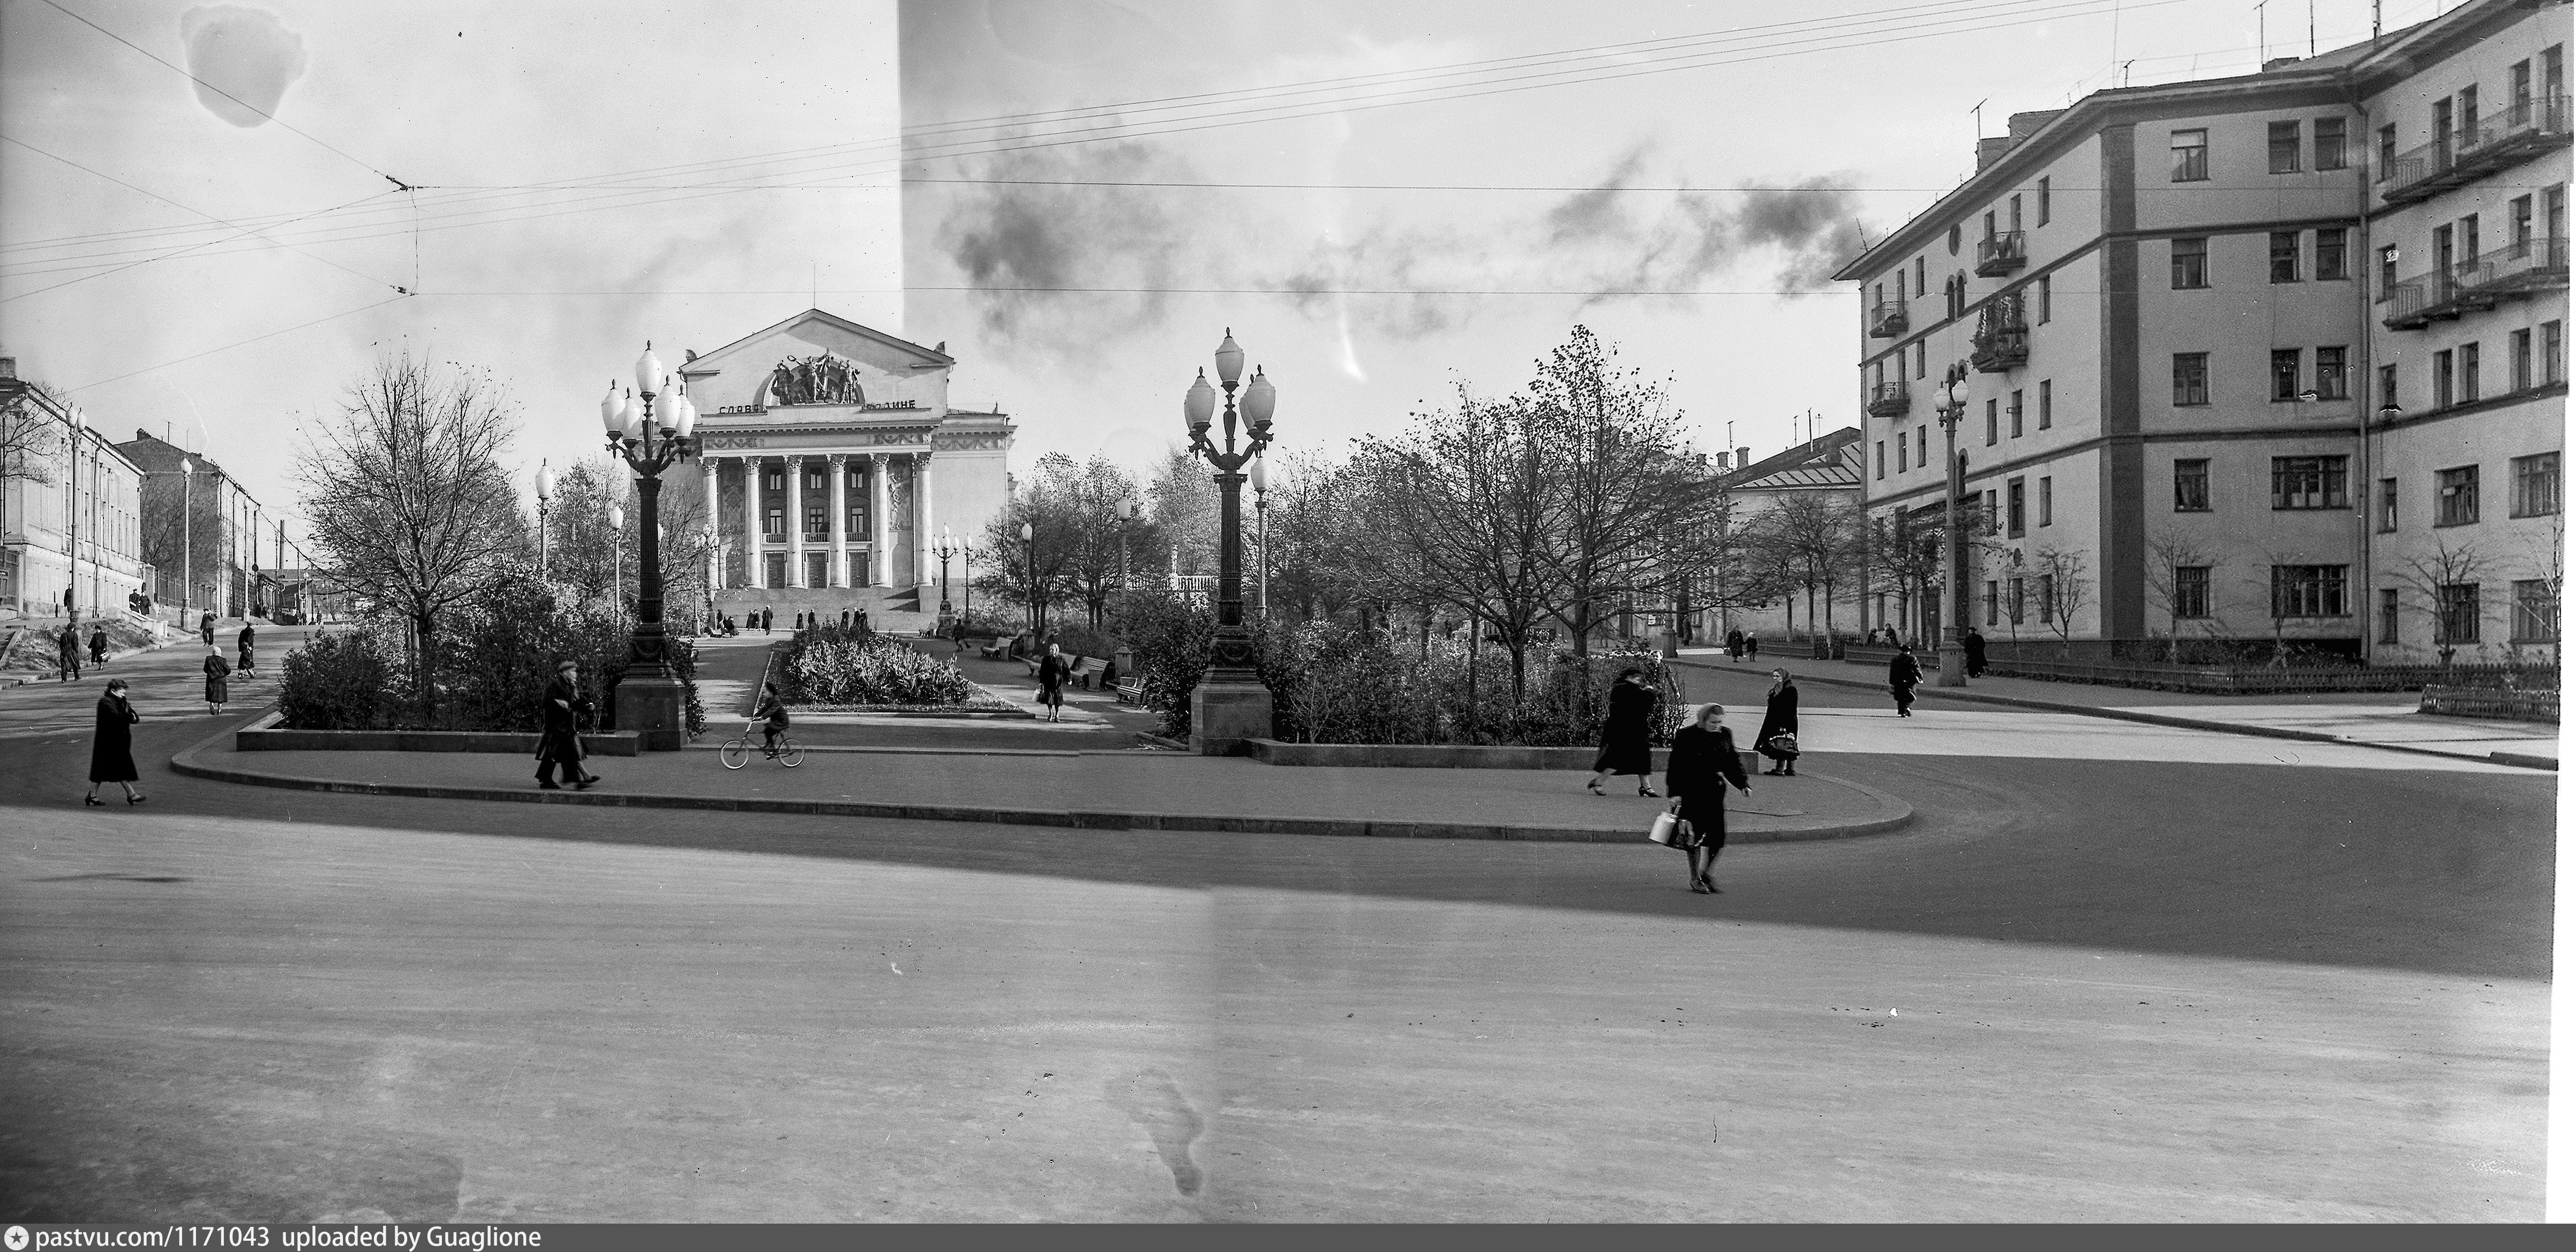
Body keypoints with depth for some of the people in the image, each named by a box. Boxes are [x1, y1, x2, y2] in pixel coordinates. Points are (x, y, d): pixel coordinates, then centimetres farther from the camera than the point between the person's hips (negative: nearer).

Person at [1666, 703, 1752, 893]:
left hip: (1716, 792, 4)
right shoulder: (1686, 736, -7)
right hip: (1692, 791, -4)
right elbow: (1675, 766, -6)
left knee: (1718, 836, -1)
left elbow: (1733, 763, 16)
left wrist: (1743, 784, 5)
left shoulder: (1725, 735, 7)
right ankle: (1696, 879, 11)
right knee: (1695, 837, -2)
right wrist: (1675, 792, -12)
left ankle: (1707, 875, 16)